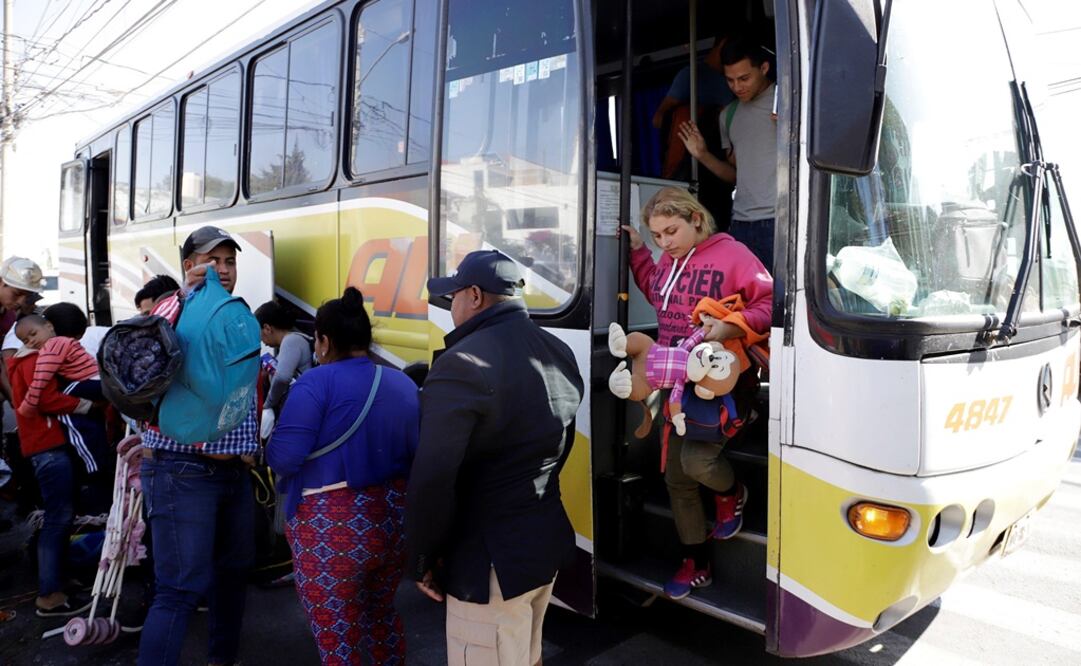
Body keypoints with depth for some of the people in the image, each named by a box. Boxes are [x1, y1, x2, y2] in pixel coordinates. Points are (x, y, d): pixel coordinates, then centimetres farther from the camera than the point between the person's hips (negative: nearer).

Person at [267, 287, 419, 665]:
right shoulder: (403, 384, 6)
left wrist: (269, 445, 5)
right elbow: (416, 453, 10)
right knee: (382, 614, 27)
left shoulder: (316, 383, -11)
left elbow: (283, 457, -17)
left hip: (333, 527, -6)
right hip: (394, 517, 6)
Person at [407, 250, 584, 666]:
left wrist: (422, 558, -9)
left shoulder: (463, 364, -22)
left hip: (492, 558, -8)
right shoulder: (559, 353, 5)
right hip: (549, 539, 8)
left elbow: (432, 478, -23)